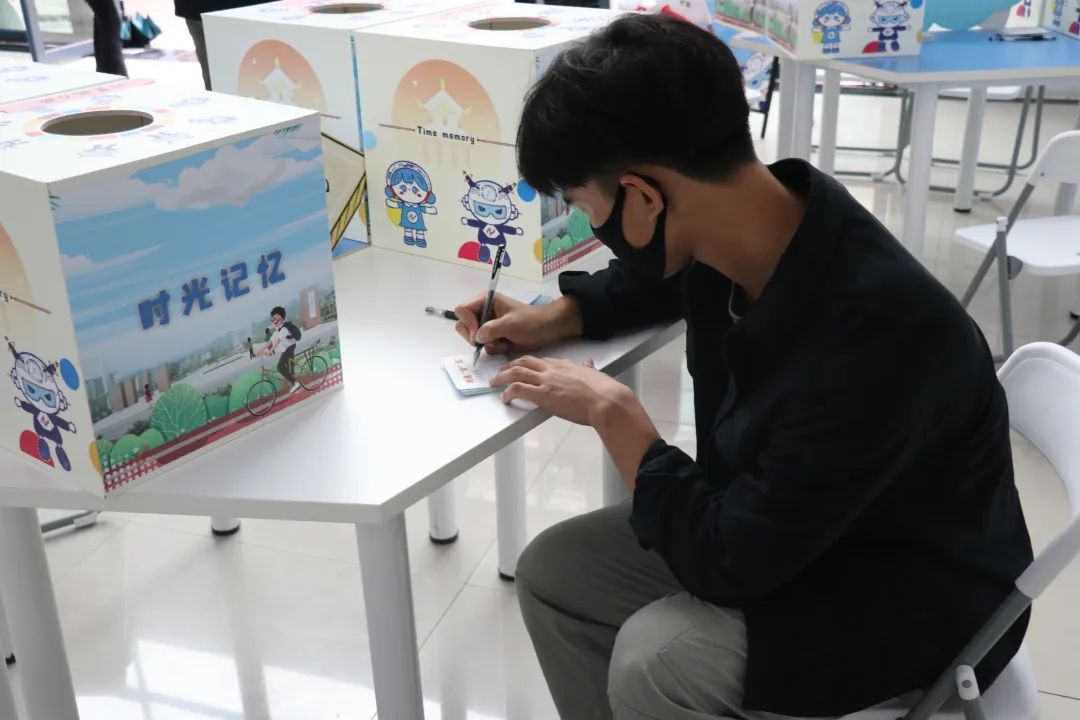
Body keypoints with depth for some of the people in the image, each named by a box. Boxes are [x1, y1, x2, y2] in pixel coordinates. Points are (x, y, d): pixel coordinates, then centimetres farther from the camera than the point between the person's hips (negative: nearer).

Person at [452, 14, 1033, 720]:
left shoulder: (876, 333, -37)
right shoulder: (743, 229, -12)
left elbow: (732, 562, -29)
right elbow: (656, 278, 16)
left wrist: (614, 414, -18)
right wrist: (555, 317, 3)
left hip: (915, 595, -7)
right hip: (777, 526, 8)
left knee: (654, 661, -28)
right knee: (553, 571, 0)